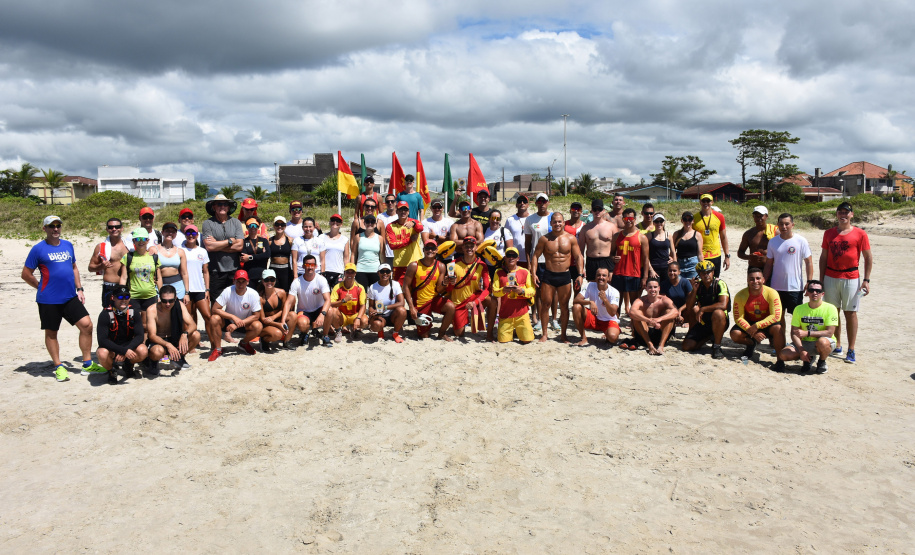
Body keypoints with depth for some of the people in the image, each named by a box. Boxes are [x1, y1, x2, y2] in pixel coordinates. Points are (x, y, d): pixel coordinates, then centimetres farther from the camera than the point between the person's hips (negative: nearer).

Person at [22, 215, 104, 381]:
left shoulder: (68, 245, 11)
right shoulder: (38, 249, -5)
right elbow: (26, 275, -1)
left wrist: (79, 288, 12)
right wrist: (43, 288, 1)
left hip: (71, 298, 4)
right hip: (48, 300, -4)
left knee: (86, 325, -4)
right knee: (51, 333, 7)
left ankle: (87, 364, 5)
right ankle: (58, 366, 20)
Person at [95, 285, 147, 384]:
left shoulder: (133, 311, -9)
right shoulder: (106, 314, -17)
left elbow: (140, 335, -12)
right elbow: (102, 340, -24)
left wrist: (126, 350, -30)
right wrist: (123, 351, -34)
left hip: (129, 345, 2)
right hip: (111, 347, -2)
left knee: (142, 351, -28)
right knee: (103, 354, -36)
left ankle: (128, 366, 8)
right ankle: (111, 370, 1)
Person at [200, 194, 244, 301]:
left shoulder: (236, 223, 6)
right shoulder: (207, 223, 0)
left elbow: (239, 246, -5)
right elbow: (209, 246, -12)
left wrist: (217, 245, -7)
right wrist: (230, 241, -5)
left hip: (234, 270, 2)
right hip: (215, 272, -2)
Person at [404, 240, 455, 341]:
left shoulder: (440, 266, -2)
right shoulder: (414, 266, -9)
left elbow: (439, 290, -2)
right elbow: (406, 287, -8)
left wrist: (444, 283, -25)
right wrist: (411, 307, -14)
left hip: (434, 299, 2)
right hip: (420, 303, -2)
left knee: (451, 307, -30)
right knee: (424, 336, 0)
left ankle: (441, 333, -6)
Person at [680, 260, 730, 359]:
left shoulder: (720, 284, -14)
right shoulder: (698, 285, 1)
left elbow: (723, 305, -29)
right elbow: (689, 306, -2)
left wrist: (702, 309, -23)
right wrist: (694, 290, -16)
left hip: (720, 322, -5)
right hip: (703, 322, 5)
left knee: (718, 313, -41)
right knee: (686, 347, -6)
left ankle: (717, 346, -22)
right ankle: (710, 336, 22)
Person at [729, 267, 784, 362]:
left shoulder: (771, 293, -20)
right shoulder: (740, 295, -17)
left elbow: (776, 316, -23)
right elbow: (738, 318, -16)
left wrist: (756, 326, -32)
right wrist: (753, 333, -29)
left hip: (767, 324, -2)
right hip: (749, 323, 2)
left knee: (777, 328, -34)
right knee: (735, 334, -26)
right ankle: (752, 343, 11)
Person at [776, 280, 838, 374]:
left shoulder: (830, 308, -10)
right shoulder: (799, 309, 0)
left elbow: (829, 333, -18)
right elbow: (794, 333, -3)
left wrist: (807, 333, -28)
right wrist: (801, 350, -19)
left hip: (827, 342, -3)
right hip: (805, 343, 3)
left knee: (822, 342, -41)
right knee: (783, 355, -23)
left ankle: (822, 362, -5)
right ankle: (809, 358, 9)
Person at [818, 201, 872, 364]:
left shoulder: (860, 234, 0)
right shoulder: (829, 233, 9)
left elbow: (868, 258, 1)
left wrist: (866, 280, -6)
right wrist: (821, 279, 6)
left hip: (851, 278, -3)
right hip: (830, 277, 3)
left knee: (850, 313, 0)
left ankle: (851, 350, 6)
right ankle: (837, 346, 18)